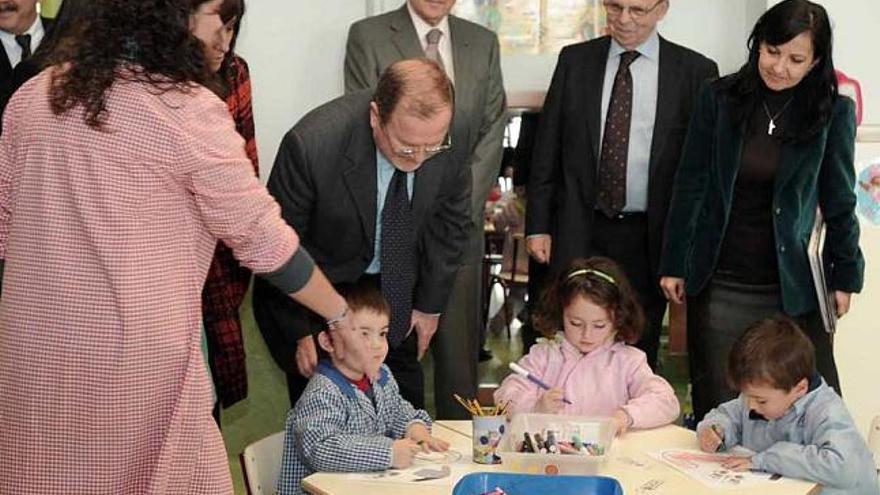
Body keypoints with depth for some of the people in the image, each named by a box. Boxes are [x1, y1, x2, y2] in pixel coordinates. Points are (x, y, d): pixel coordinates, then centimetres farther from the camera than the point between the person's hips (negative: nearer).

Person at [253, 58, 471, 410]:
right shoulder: (312, 145, -34)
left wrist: (429, 304, 3)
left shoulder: (452, 138, -23)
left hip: (395, 286, 4)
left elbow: (450, 223, -3)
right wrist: (302, 331, -12)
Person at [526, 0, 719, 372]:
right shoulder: (574, 61, 5)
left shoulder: (696, 71, -1)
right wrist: (538, 224, 2)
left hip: (650, 238, -1)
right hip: (581, 233, 1)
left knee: (638, 352, 8)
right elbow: (547, 150, 7)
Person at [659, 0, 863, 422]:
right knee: (717, 411, 5)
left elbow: (839, 199, 4)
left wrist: (844, 275, 7)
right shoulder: (718, 98, -1)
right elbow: (690, 185, 3)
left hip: (793, 287, 0)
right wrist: (674, 264, 4)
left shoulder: (834, 113, -3)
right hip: (719, 283, 1)